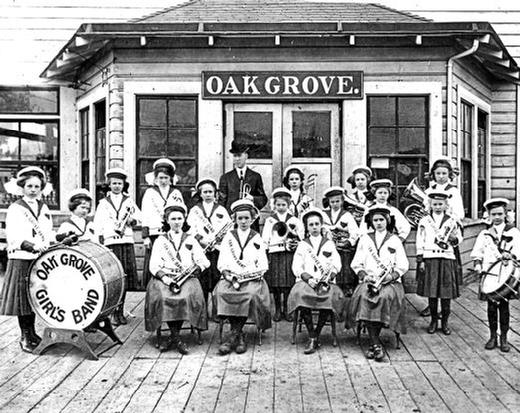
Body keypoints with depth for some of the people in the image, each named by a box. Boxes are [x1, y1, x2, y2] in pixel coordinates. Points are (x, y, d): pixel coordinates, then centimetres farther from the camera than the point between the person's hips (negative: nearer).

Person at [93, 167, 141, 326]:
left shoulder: (129, 201, 16)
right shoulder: (103, 203, 12)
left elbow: (138, 216, 7)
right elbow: (98, 225, 7)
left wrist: (132, 219, -15)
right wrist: (101, 243, -3)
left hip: (127, 242, 2)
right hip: (110, 243, -1)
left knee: (125, 277, 1)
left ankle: (121, 311, 11)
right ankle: (112, 312, -2)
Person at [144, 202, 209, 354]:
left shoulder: (191, 240, 17)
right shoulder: (160, 240, 14)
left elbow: (203, 261, 8)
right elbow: (153, 265, 3)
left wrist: (199, 265, -16)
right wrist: (164, 277, -15)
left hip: (187, 278, 0)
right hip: (164, 278, 0)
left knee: (189, 296, -31)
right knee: (162, 297, -31)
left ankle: (173, 338, -19)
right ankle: (177, 338, -22)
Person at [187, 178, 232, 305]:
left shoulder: (221, 210, 13)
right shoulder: (195, 210, 12)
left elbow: (229, 226, 5)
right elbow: (191, 228, 2)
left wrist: (222, 236, -14)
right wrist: (200, 239, -13)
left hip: (218, 248, 0)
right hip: (200, 250, 0)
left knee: (217, 278, -3)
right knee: (202, 280, -2)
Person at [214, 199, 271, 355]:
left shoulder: (257, 238, 14)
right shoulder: (228, 237, 15)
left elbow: (263, 265, 7)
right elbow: (222, 263, 9)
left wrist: (248, 275, -10)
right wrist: (227, 273, -11)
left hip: (252, 279, -1)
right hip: (230, 278, 1)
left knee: (251, 294, -32)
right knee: (221, 292, -30)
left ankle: (233, 335, -22)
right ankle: (239, 336, -22)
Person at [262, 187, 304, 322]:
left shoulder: (294, 220, 13)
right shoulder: (269, 220, 13)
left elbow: (300, 238, 7)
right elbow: (265, 240, 5)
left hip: (289, 254, 0)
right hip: (274, 254, 0)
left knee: (288, 282, -4)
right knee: (275, 283, -3)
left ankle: (286, 309, 6)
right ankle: (277, 309, 7)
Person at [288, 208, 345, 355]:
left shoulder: (329, 244, 18)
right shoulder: (302, 245, 16)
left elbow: (336, 264, 7)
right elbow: (296, 267, 4)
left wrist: (329, 276, -13)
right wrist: (308, 278, -13)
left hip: (326, 281, 0)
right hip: (306, 280, 0)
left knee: (334, 296, -32)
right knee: (300, 294, -34)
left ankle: (316, 335, -17)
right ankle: (312, 337, -25)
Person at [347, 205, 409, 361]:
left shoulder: (395, 240, 12)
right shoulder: (365, 239, 16)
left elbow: (403, 266, 4)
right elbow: (356, 264, 10)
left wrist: (390, 276, -13)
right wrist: (364, 276, -8)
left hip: (390, 281, -1)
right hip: (368, 280, 1)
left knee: (386, 296, -33)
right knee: (363, 296, -30)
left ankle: (373, 343, -25)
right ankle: (376, 344, -28)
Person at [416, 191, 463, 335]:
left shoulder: (451, 221, 7)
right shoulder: (424, 221, 5)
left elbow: (459, 239, 13)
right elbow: (420, 242, 4)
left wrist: (454, 239, -11)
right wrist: (420, 260, -2)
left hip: (447, 260, 0)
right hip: (429, 260, 0)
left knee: (446, 293, 2)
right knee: (431, 292, 3)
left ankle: (445, 322, 14)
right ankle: (433, 321, 17)